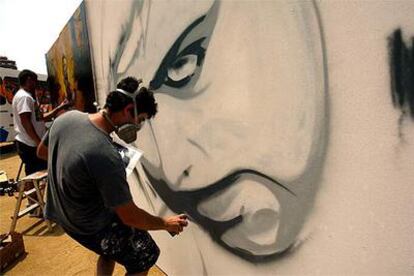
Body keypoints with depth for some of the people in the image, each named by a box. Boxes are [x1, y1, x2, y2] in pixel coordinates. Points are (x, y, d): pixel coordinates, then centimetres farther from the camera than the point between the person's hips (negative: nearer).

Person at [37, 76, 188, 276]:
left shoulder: (67, 117, -14)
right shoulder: (106, 156, -37)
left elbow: (42, 152, 8)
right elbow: (130, 217, -26)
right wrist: (166, 223, -10)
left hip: (62, 212, 8)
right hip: (90, 227, -8)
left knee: (112, 249, 31)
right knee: (146, 256, 13)